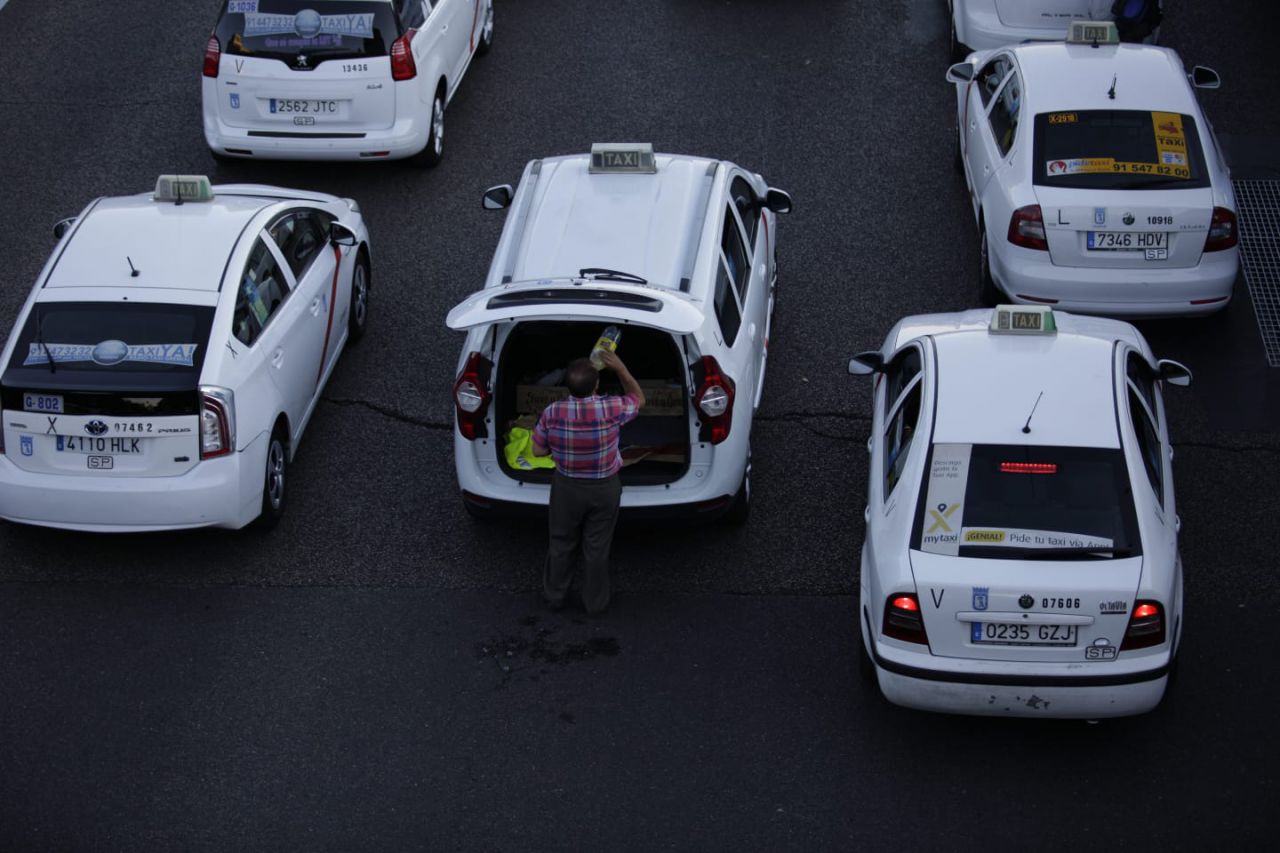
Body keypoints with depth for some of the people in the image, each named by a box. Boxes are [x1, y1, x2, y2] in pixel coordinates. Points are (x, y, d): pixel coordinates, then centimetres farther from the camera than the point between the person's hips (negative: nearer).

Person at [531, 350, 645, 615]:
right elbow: (638, 399, -4)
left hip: (567, 487, 1)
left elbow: (538, 450, -8)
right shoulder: (611, 410, -27)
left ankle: (554, 595, 41)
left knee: (561, 544, 22)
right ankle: (595, 603, 34)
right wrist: (620, 368, -9)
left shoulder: (552, 413, -23)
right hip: (605, 489, -1)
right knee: (597, 548, 18)